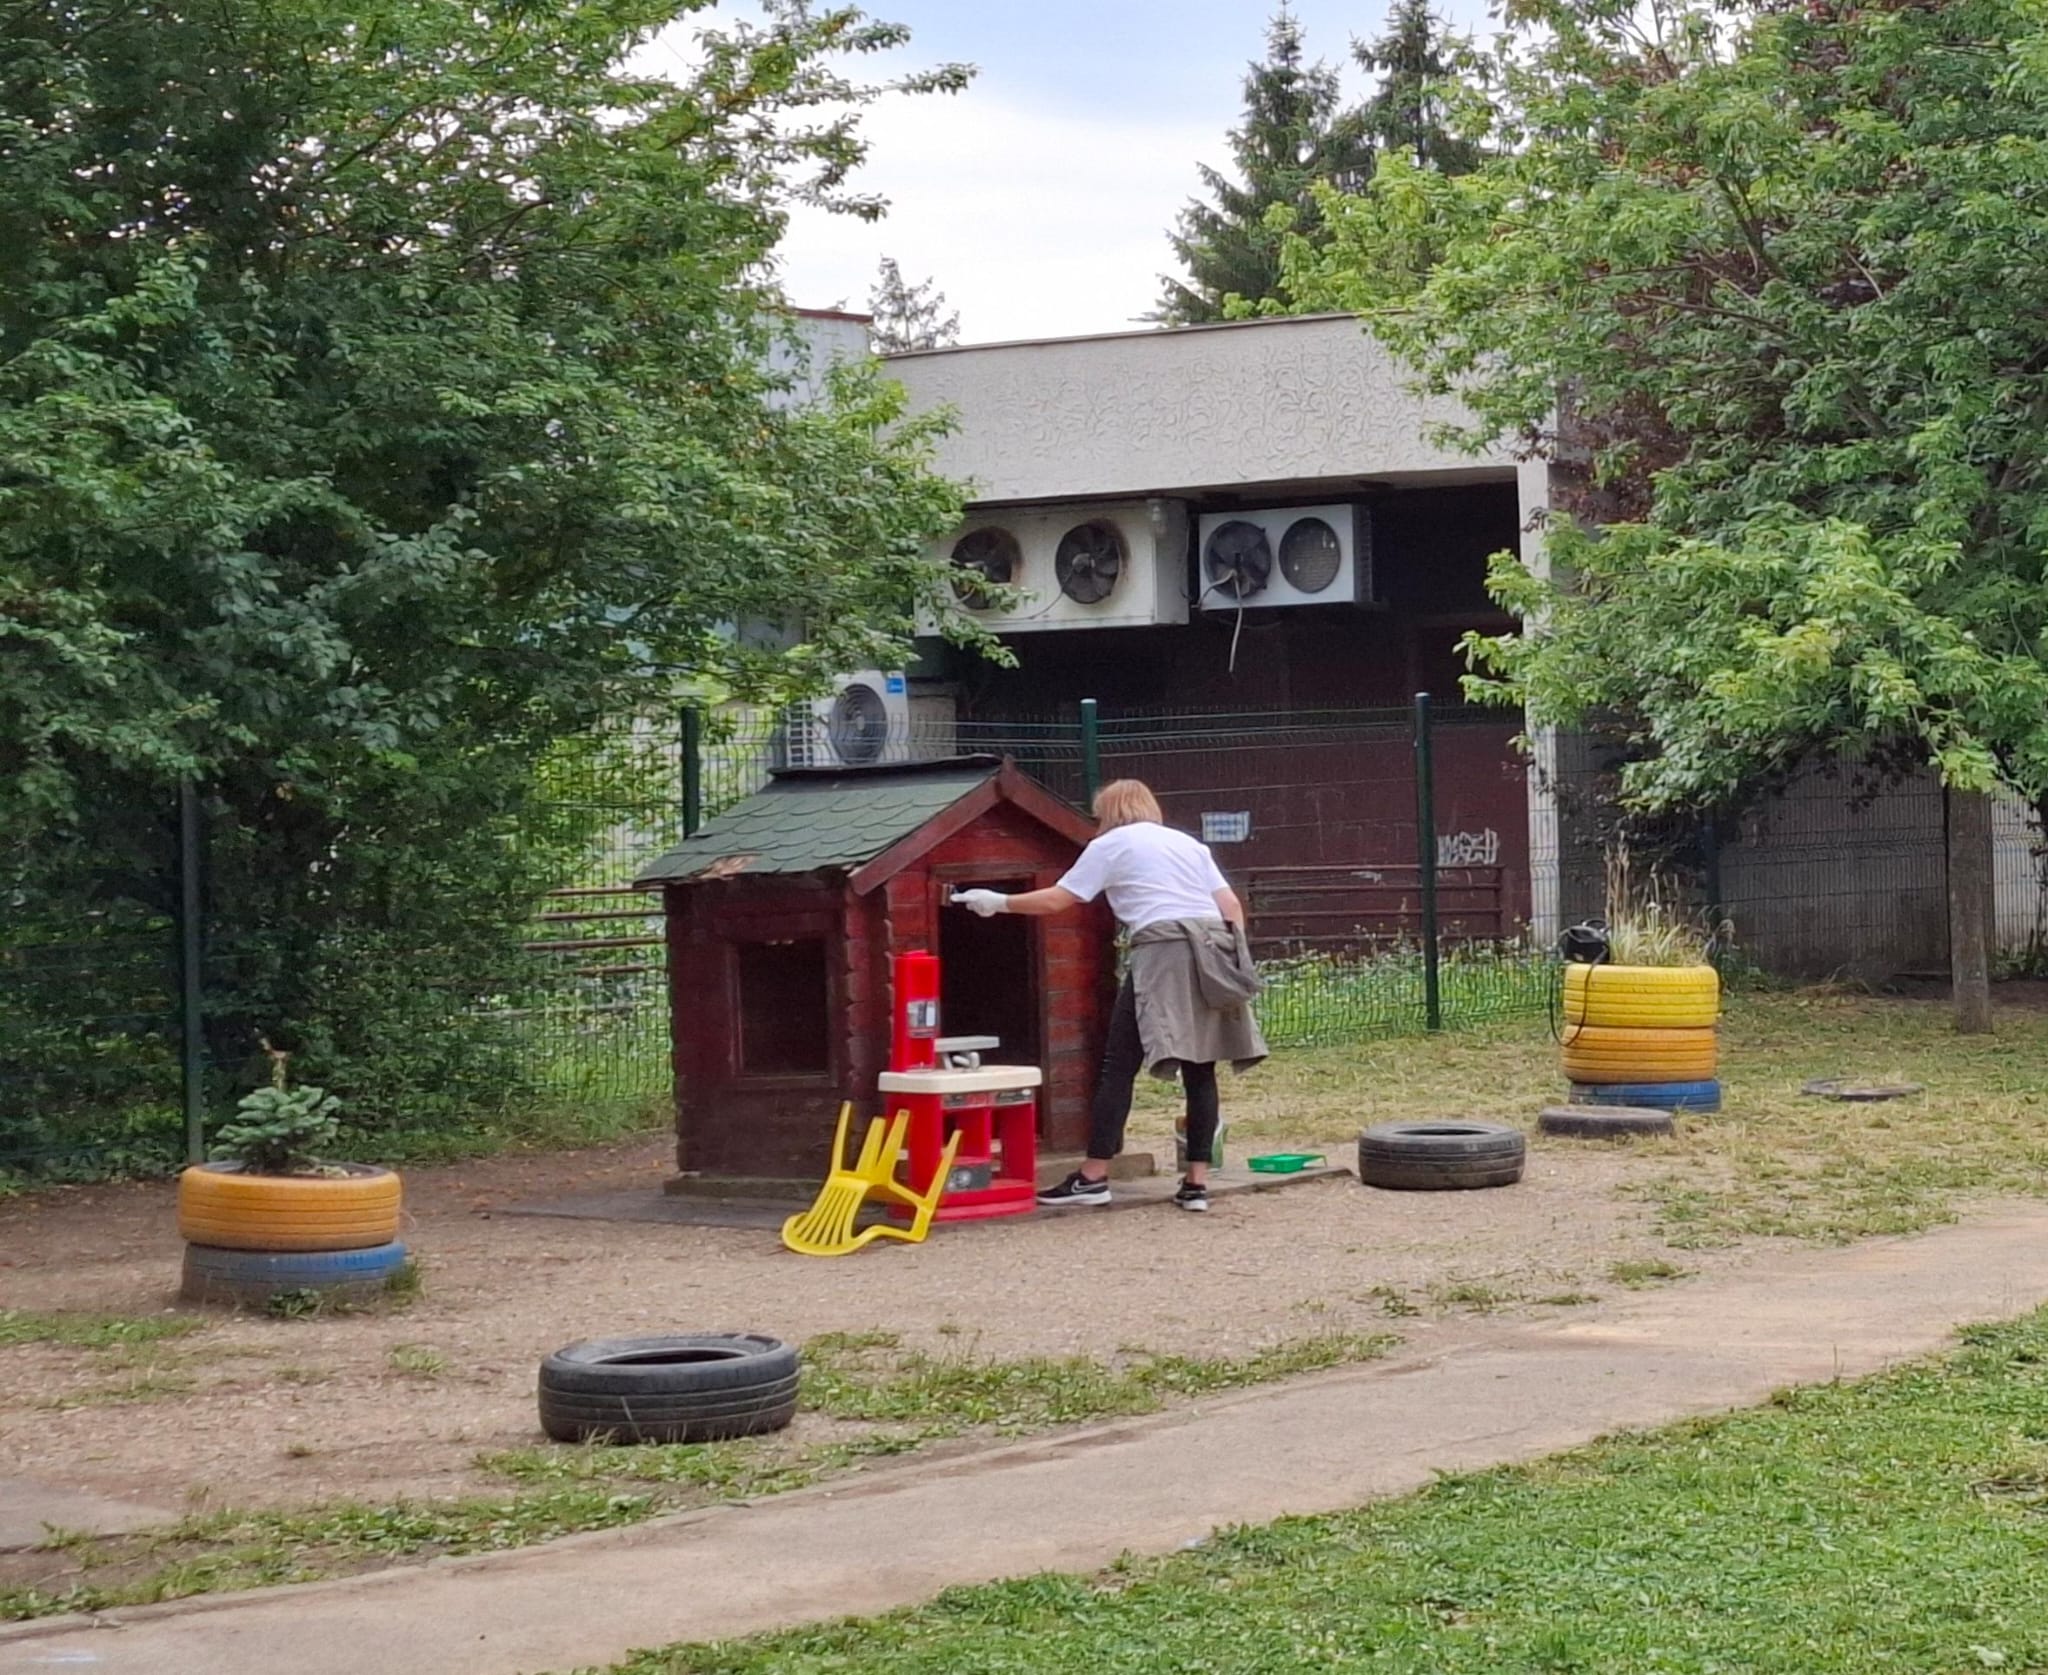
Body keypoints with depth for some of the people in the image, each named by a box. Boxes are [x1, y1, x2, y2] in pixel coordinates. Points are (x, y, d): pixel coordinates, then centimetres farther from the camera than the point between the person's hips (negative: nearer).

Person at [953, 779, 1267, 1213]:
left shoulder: (1111, 845, 11)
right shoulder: (1189, 844, 26)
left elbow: (1056, 900, 8)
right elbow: (1232, 907, 15)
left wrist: (1000, 902, 18)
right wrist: (1235, 959, 18)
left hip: (1164, 949, -6)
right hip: (1216, 947, 6)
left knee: (1119, 1064, -3)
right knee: (1200, 1071, 7)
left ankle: (1093, 1176, -5)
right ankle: (1197, 1182, 4)